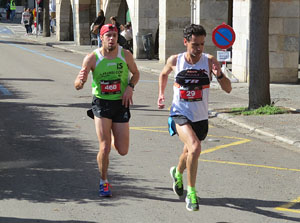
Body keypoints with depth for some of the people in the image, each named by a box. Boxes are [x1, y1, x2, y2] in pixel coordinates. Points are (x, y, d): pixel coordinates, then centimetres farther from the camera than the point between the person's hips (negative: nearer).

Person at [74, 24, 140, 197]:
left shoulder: (125, 55, -4)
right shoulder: (93, 58, -10)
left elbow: (136, 73, 14)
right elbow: (77, 86, -11)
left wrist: (130, 87, -7)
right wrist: (81, 81, -35)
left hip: (121, 103, 2)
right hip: (101, 104, -2)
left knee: (123, 151, 3)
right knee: (105, 148, -11)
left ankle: (114, 138, 41)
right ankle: (104, 182, 12)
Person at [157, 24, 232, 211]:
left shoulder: (209, 61, -10)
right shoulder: (175, 61, -7)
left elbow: (228, 89, -14)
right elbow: (164, 74, 18)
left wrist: (219, 75, -31)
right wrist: (161, 94, 9)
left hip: (201, 118, 3)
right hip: (180, 114, -2)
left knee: (190, 153, 22)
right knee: (195, 147, -27)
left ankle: (177, 172, 58)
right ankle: (191, 193, -14)